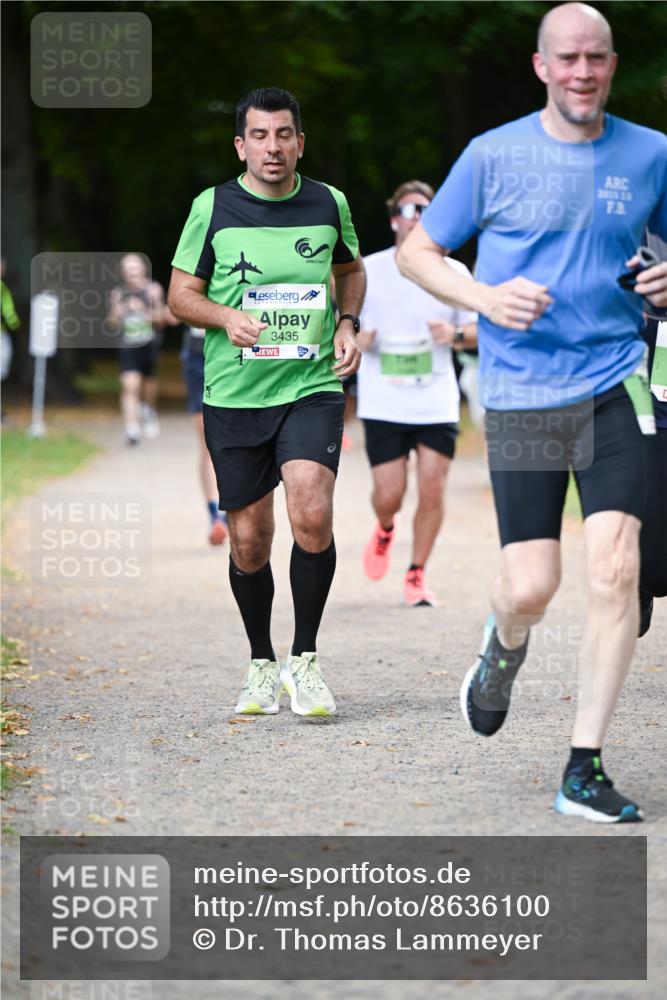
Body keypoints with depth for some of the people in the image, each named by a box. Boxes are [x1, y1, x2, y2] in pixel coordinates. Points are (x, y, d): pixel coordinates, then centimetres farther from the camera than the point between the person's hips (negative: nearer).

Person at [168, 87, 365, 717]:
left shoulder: (328, 204, 5)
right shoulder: (213, 207, -1)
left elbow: (351, 269, 23)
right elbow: (180, 294, 5)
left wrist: (348, 324, 5)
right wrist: (225, 316, -15)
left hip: (312, 387, 0)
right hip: (233, 397, 0)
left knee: (312, 517, -20)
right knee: (249, 541, 4)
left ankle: (304, 659, -3)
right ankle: (261, 664, 25)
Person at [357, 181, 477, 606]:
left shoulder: (453, 273, 3)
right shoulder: (366, 271, 2)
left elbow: (479, 331, 9)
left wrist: (455, 335, -13)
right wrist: (356, 339, -11)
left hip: (438, 405, 1)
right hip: (383, 405, -1)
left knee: (433, 491, -5)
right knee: (388, 494, -5)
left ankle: (417, 575, 12)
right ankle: (384, 531, 32)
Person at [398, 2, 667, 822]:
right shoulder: (495, 155, 0)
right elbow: (414, 250, 6)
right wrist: (484, 296, -12)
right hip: (521, 393, -1)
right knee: (530, 586, -5)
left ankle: (584, 770, -3)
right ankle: (503, 650, 34)